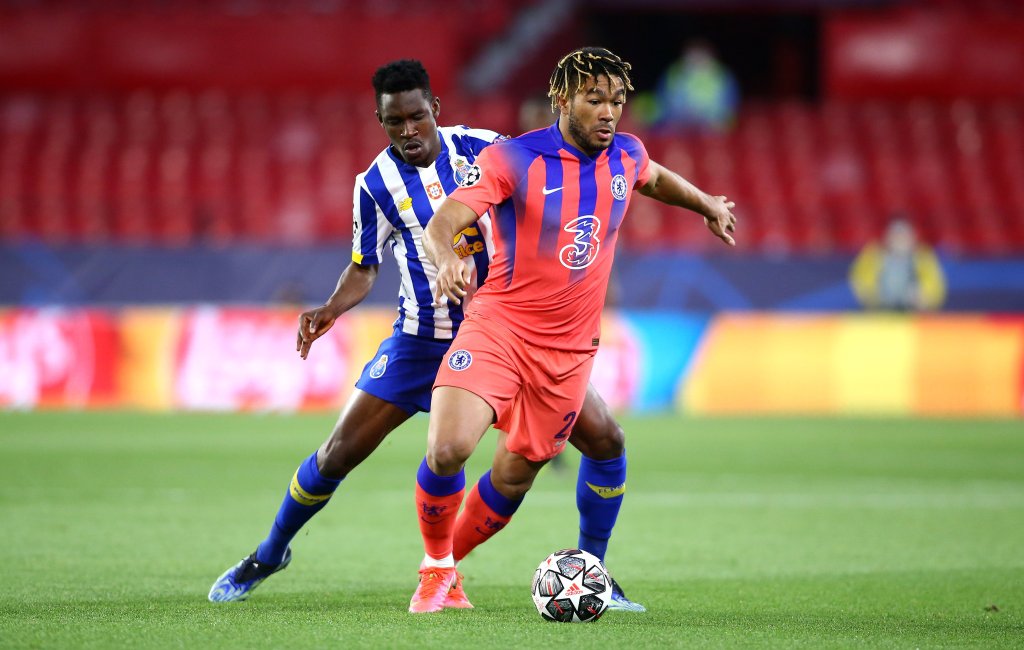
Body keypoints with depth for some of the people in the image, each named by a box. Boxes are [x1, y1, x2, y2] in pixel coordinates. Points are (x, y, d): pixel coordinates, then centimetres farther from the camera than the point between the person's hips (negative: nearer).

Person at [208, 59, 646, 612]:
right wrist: (330, 310, -14)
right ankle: (269, 555, 23)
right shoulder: (375, 185, -8)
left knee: (604, 439, -9)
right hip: (423, 339, -1)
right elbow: (364, 269, 4)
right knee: (340, 452, -3)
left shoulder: (482, 148, -9)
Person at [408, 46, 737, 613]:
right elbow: (441, 224, -23)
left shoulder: (626, 156, 3)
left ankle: (451, 561, 36)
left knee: (515, 475, 10)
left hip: (569, 349, 5)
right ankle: (435, 566, 3)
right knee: (447, 448, -22)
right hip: (497, 327, -5)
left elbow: (655, 179, 30)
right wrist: (447, 259, -44)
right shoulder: (511, 158, -13)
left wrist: (708, 204, 38)